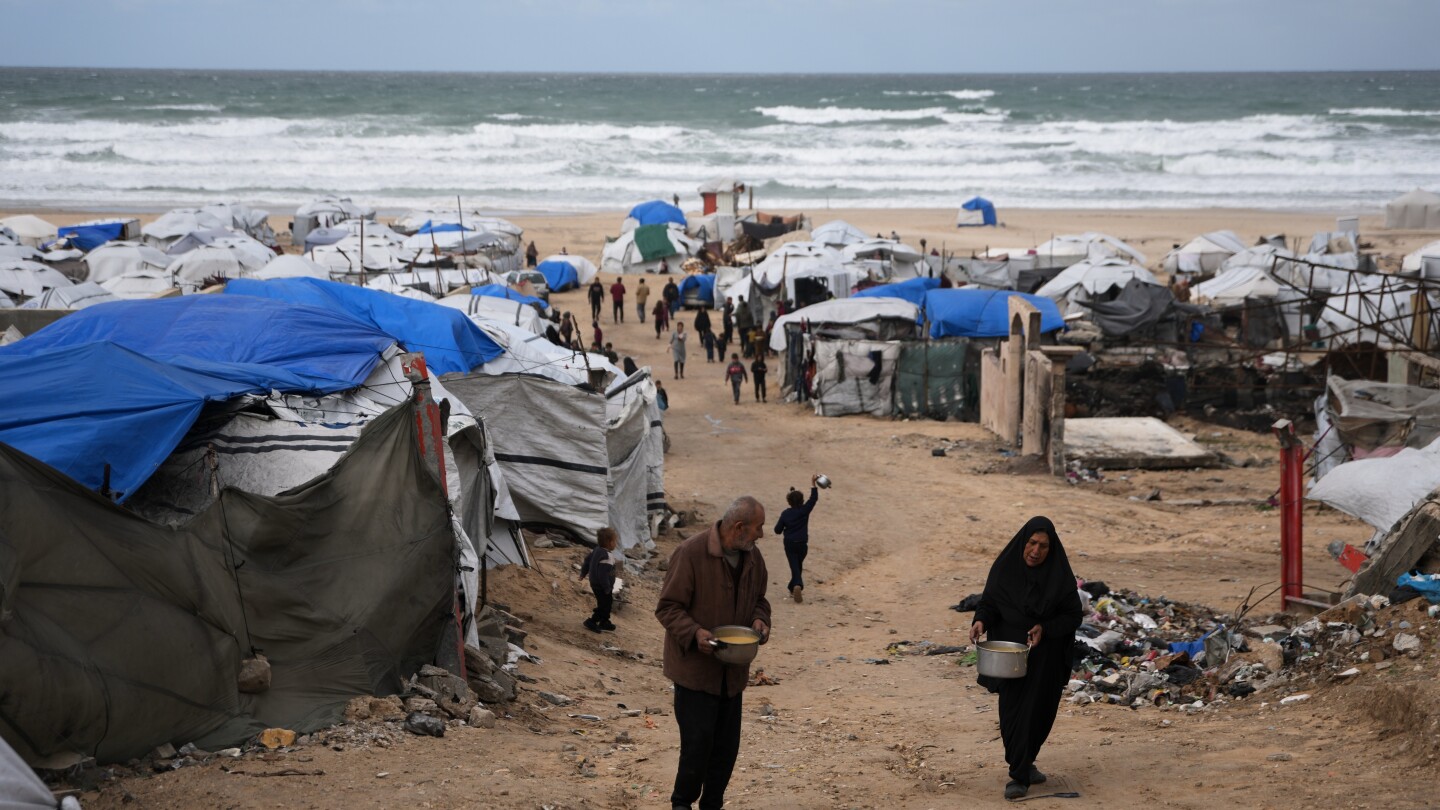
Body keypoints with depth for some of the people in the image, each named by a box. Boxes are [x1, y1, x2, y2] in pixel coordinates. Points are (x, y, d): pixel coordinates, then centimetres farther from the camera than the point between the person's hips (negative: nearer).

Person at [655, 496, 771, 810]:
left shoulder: (752, 557, 3)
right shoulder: (691, 554, -18)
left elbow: (758, 599, 18)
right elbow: (667, 607, -14)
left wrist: (760, 619, -4)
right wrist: (694, 633, -29)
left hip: (733, 669, 7)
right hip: (695, 666, -6)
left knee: (727, 746, 11)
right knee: (698, 742, -7)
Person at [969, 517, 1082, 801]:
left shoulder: (1059, 574, -10)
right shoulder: (1005, 567, -7)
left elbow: (1073, 615, -5)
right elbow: (989, 602, -1)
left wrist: (1045, 628, -21)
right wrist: (980, 621, -22)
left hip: (1045, 655, -1)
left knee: (1035, 711, 1)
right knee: (1012, 711, 2)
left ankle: (1020, 775, 15)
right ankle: (1022, 766, 20)